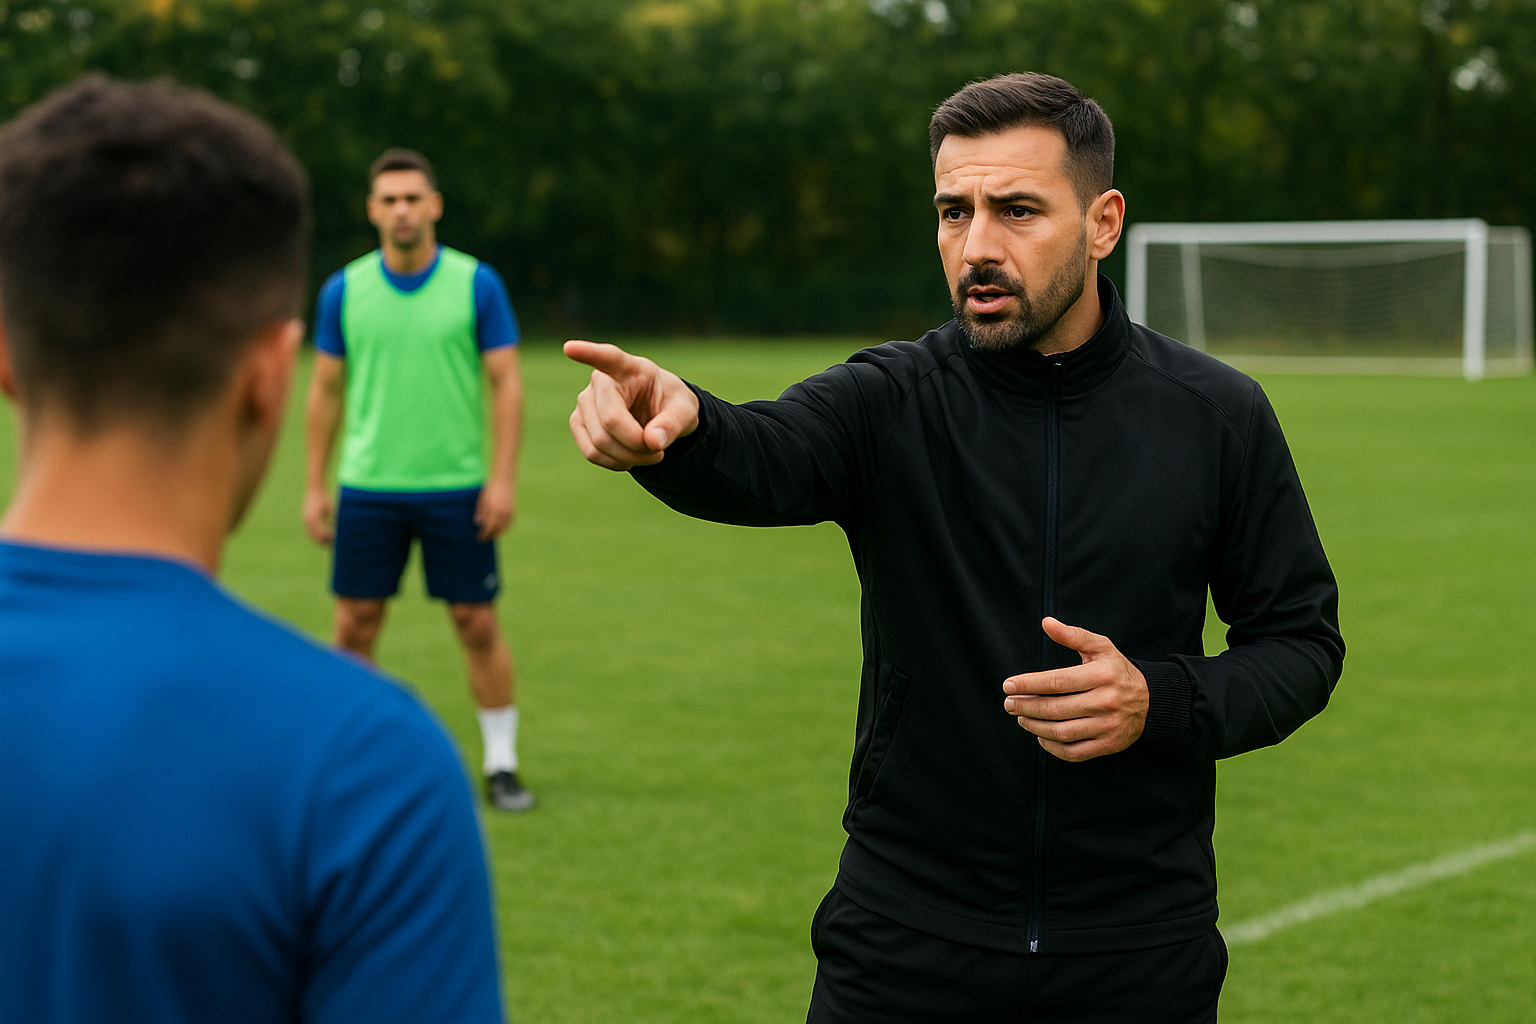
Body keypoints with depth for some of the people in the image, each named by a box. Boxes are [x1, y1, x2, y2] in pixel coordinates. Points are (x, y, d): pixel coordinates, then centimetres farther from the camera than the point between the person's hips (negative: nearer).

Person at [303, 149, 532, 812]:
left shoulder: (476, 283, -2)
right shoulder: (343, 291, 3)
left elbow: (507, 383, -2)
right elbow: (326, 390, 9)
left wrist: (504, 477, -10)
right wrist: (315, 486, 6)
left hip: (457, 487, -1)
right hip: (368, 488, 2)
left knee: (477, 623, 1)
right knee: (356, 623, 3)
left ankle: (501, 764, 12)